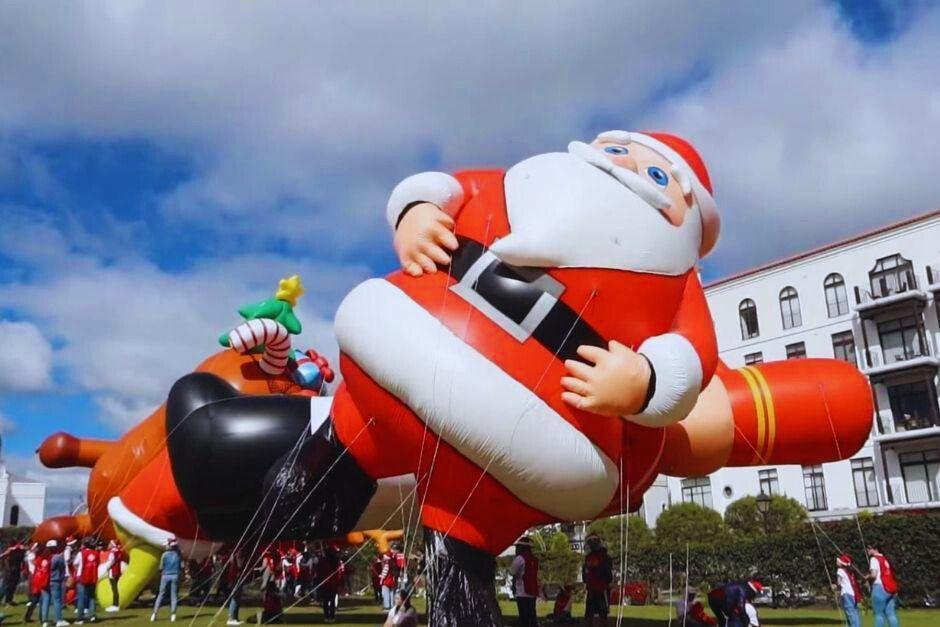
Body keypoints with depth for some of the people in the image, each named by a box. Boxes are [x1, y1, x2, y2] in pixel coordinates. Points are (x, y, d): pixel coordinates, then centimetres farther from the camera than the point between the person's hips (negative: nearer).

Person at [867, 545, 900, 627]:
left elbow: (873, 575, -12)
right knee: (891, 614, 5)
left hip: (879, 587, -7)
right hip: (891, 589, 7)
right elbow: (892, 574, 17)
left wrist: (867, 577, 6)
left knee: (879, 614, -3)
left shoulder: (874, 559, -4)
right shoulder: (886, 559, 20)